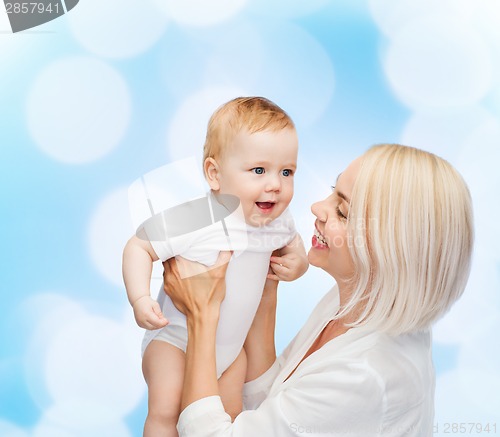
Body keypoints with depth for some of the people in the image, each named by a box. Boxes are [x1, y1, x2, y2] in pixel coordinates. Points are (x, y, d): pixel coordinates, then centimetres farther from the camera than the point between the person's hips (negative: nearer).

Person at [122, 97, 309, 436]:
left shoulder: (278, 219, -12)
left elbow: (292, 242, 11)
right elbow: (138, 247, -20)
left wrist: (298, 262, -12)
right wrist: (140, 299, -33)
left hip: (232, 342, 5)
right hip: (176, 337, -5)